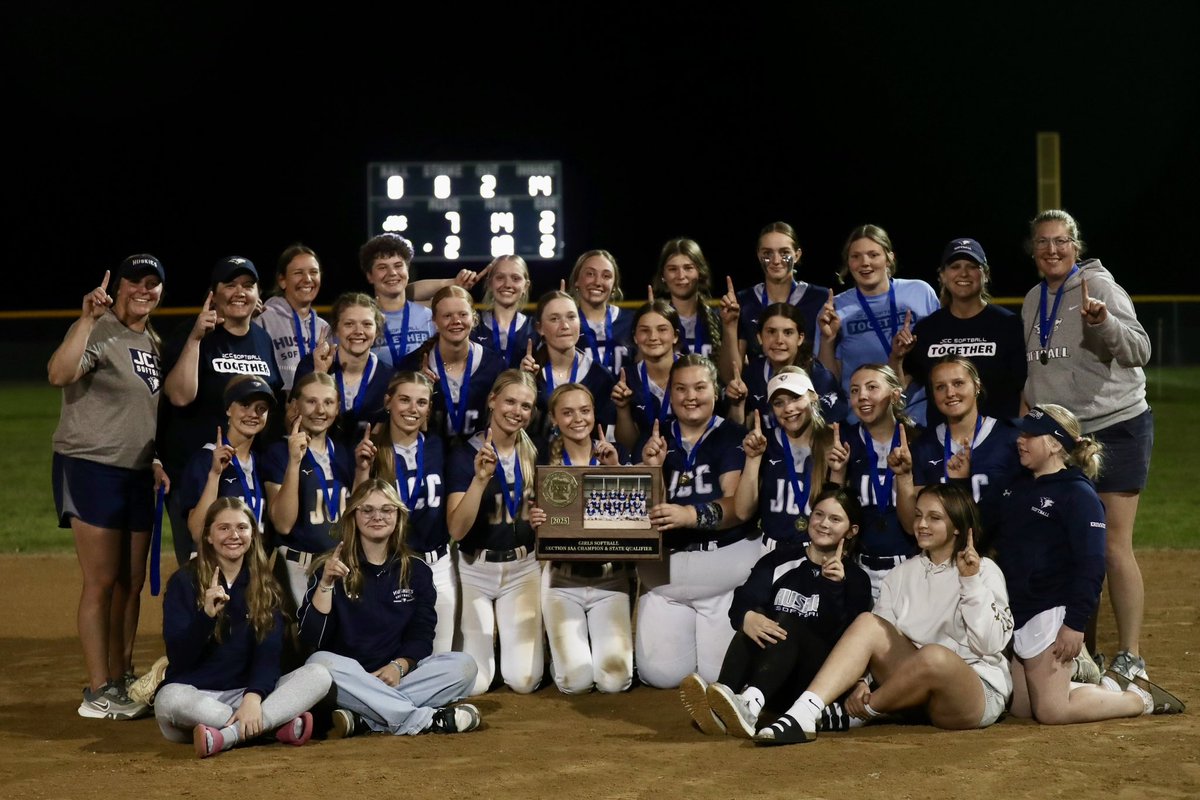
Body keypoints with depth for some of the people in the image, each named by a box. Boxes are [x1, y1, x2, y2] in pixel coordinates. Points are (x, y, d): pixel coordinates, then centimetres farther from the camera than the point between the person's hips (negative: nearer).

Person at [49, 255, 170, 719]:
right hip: (91, 467, -8)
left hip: (136, 474, 8)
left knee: (132, 581, 11)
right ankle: (98, 693, -2)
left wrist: (153, 461, 13)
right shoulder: (99, 332, -11)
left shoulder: (152, 343, 14)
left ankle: (122, 680, 22)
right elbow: (58, 374, -31)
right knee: (102, 581, -7)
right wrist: (87, 318, -36)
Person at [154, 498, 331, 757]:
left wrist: (253, 696, -25)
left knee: (318, 674, -20)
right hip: (197, 695, -3)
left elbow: (269, 650, -6)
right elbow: (178, 657, -11)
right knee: (171, 698, -38)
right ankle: (278, 725, -31)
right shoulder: (184, 581, -1)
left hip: (246, 693, 3)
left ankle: (228, 736, -35)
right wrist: (206, 615, -28)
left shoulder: (265, 586, 8)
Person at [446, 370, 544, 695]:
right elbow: (456, 530, -19)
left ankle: (512, 637, 26)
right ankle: (484, 637, 25)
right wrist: (480, 478, -31)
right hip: (475, 570, -3)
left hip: (523, 568, 3)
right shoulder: (465, 455, -10)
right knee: (473, 683, -8)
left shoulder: (534, 455, 2)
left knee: (524, 680, -8)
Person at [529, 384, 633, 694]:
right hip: (562, 578, -1)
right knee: (576, 681, -17)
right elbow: (541, 529, 1)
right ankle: (562, 645, 17)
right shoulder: (546, 461, 0)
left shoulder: (613, 456, 2)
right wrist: (536, 522, -22)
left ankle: (612, 642, 18)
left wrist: (614, 469, -19)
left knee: (615, 680, -16)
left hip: (609, 577, 1)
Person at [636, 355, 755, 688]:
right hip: (667, 567, 3)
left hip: (725, 564, -3)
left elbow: (738, 506, -15)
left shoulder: (733, 437, -3)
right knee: (662, 674, -4)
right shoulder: (657, 439, 7)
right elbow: (643, 510, 5)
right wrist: (652, 469, -14)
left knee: (719, 674, -7)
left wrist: (691, 515, -32)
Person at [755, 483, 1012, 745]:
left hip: (979, 693, -4)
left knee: (933, 655, -38)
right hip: (917, 690, 4)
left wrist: (971, 582, -18)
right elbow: (879, 643, 2)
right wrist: (863, 682, -16)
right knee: (868, 623, -19)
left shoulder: (984, 571, -1)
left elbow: (989, 645, -11)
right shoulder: (901, 574, 12)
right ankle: (804, 714, -35)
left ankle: (851, 714, -16)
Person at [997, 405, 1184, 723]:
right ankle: (1109, 687, 25)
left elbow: (1091, 565, -17)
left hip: (1050, 613, -8)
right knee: (1021, 707, 10)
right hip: (1016, 613, 8)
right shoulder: (1018, 489, 13)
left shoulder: (1077, 494, -12)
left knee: (1051, 711, -9)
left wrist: (1075, 624, -22)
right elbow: (1005, 549, 19)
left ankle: (1141, 699, 10)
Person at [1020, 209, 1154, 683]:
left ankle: (1130, 657, -4)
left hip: (1116, 428, -7)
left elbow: (1139, 350, -17)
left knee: (1113, 547, -10)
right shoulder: (1033, 301, 12)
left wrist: (1102, 321, -32)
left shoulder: (1097, 285, -8)